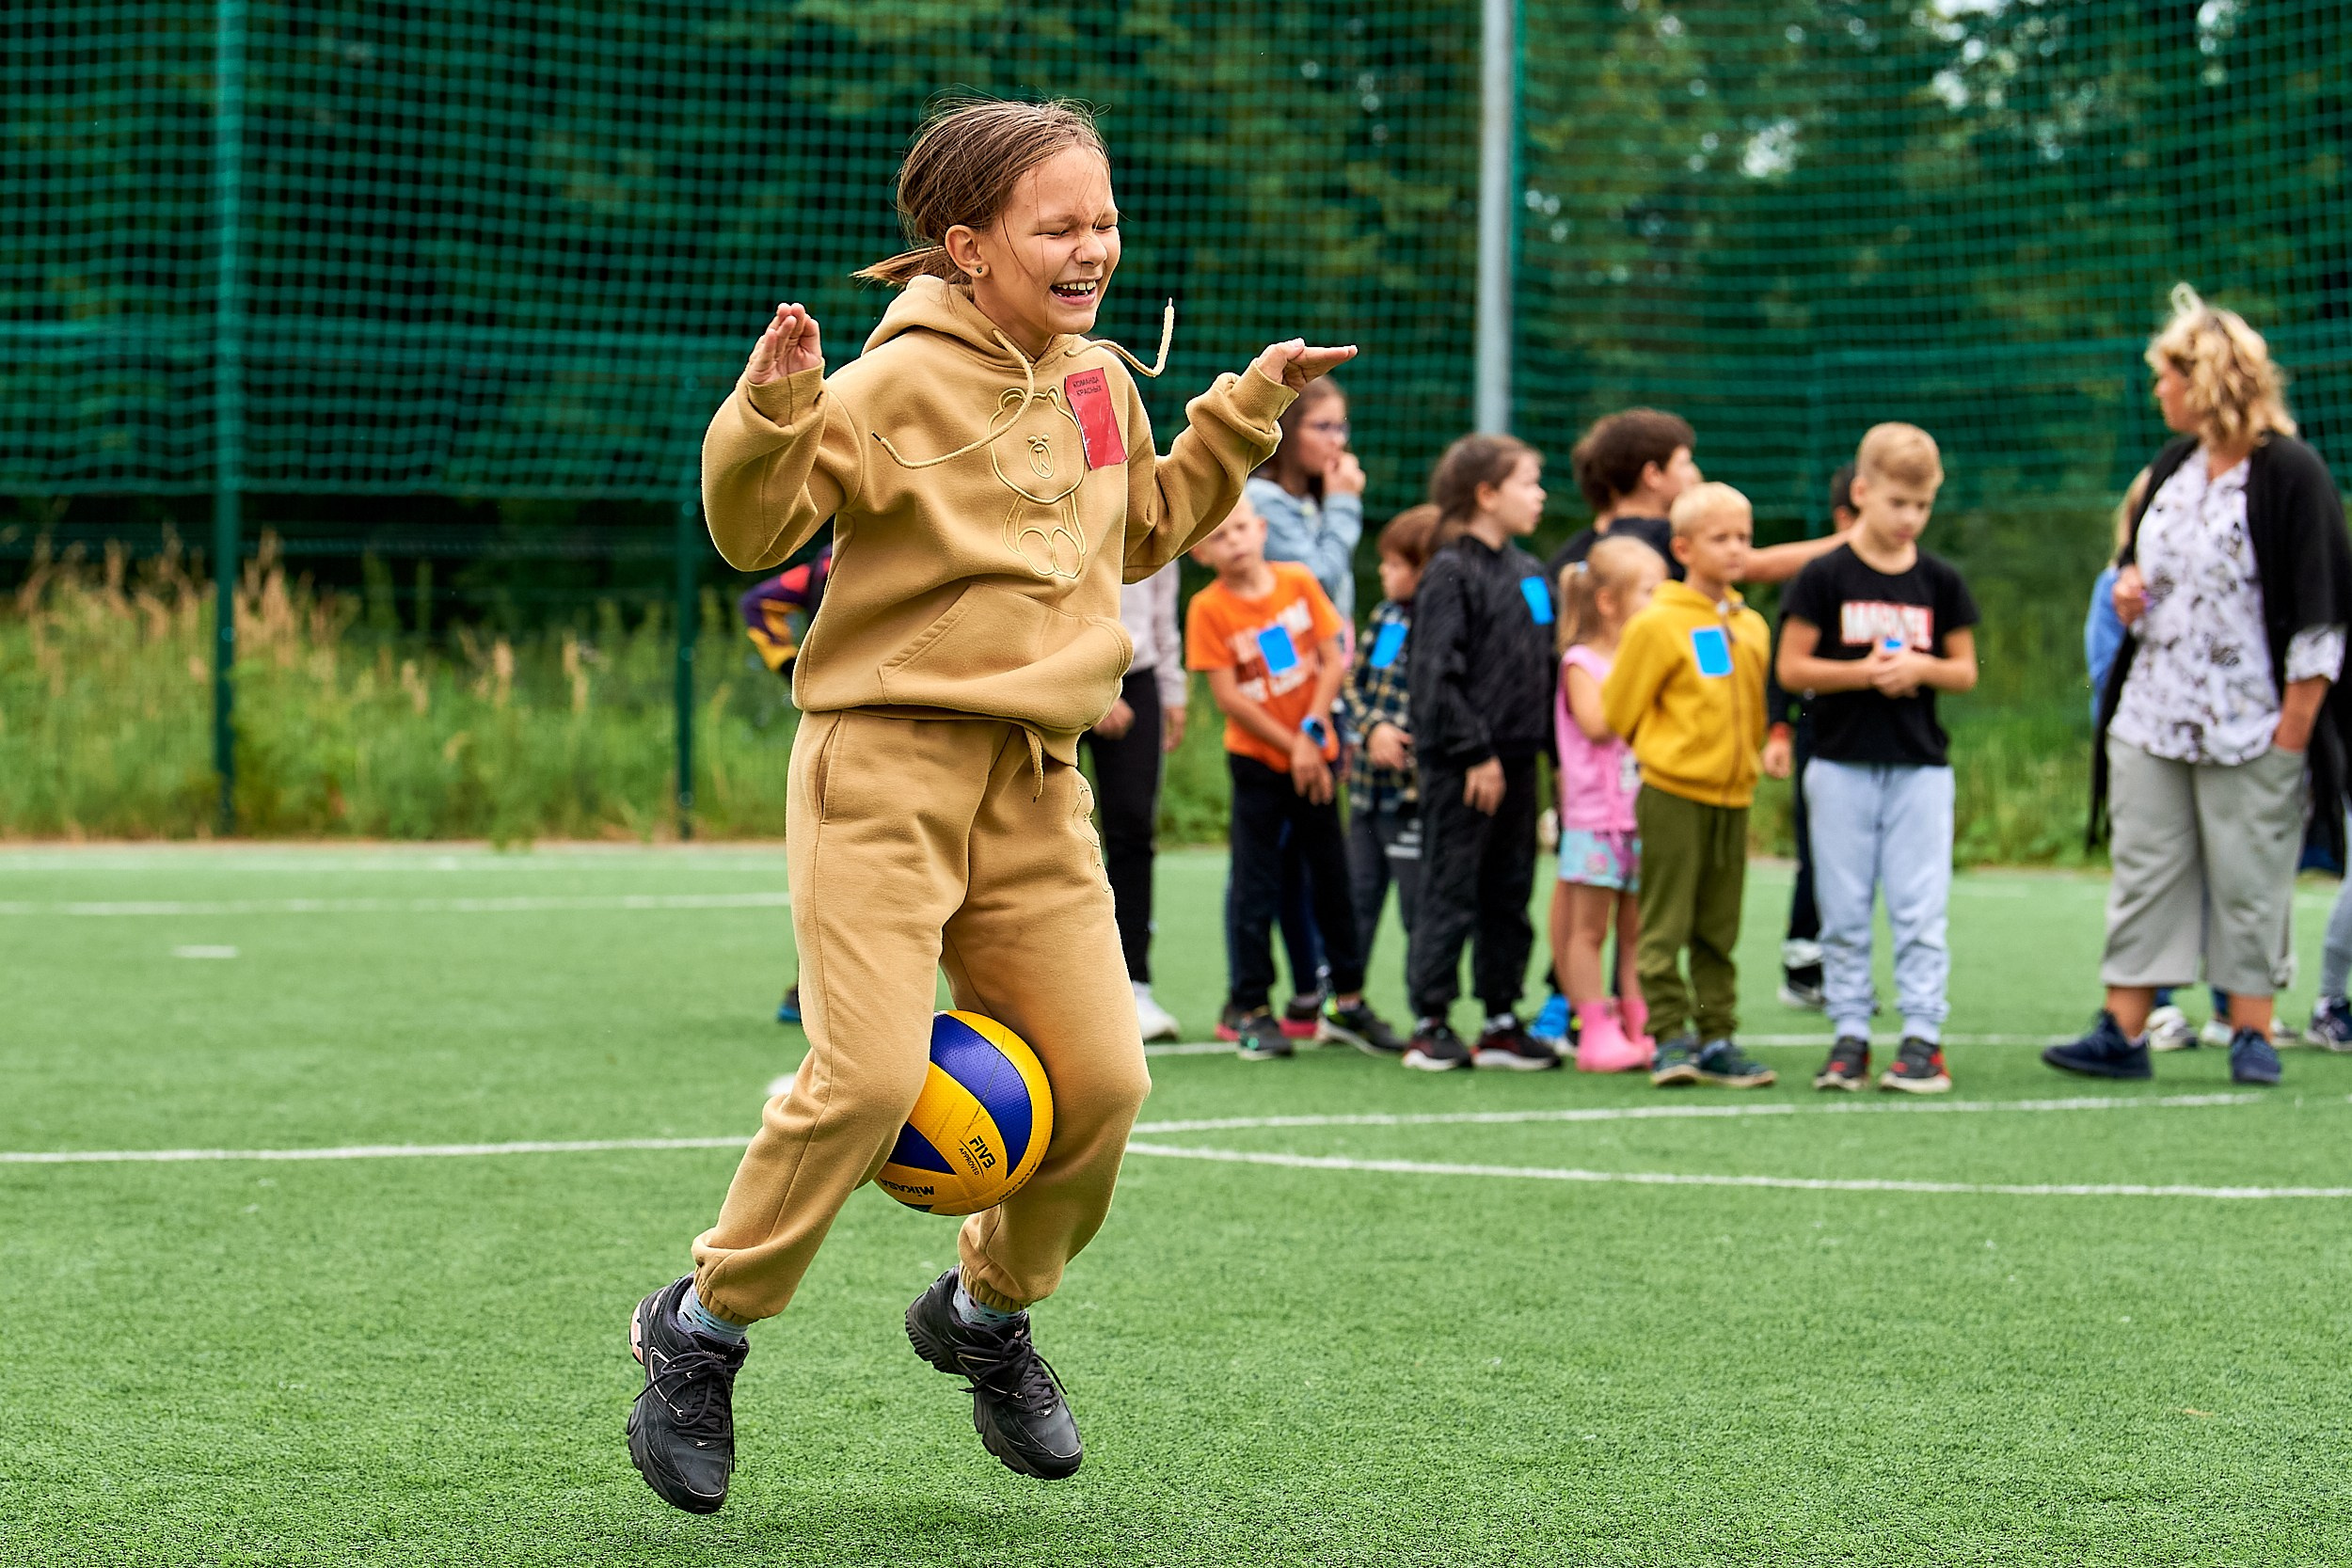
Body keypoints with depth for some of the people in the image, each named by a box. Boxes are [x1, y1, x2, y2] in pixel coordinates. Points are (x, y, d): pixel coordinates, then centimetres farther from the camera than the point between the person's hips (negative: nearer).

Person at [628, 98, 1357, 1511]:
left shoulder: (1101, 383, 12)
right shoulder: (897, 386, -11)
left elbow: (1147, 529, 29)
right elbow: (752, 531, -13)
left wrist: (1246, 413, 22)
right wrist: (775, 405, -29)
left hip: (1036, 782, 7)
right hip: (887, 766, -7)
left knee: (1101, 1081, 2)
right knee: (870, 1078, -17)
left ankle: (988, 1311, 28)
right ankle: (704, 1329, 3)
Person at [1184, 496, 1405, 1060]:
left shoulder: (1298, 582, -2)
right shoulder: (1208, 608, -11)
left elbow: (1332, 662, -2)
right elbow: (1228, 697, -13)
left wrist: (1313, 731, -14)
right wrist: (1291, 745, -14)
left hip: (1315, 755, 3)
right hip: (1256, 761, -3)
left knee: (1332, 879, 9)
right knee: (1256, 888, -2)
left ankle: (1347, 1001, 19)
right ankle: (1250, 1008, 6)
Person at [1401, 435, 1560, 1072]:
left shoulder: (1531, 575, 14)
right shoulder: (1452, 573, -10)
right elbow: (1437, 673, -15)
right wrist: (1474, 753, -17)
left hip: (1515, 759, 7)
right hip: (1460, 763, -7)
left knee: (1510, 895, 11)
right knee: (1451, 892, -3)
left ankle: (1502, 1022, 18)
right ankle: (1430, 1024, 4)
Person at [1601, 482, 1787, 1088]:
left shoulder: (1752, 627, 9)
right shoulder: (1657, 624, -8)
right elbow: (1619, 711, -1)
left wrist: (1743, 757, 14)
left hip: (1733, 794, 5)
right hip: (1672, 794, -5)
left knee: (1719, 929, 10)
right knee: (1666, 925, -3)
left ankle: (1717, 1038, 14)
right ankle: (1669, 1037, 1)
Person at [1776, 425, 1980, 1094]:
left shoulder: (1939, 581, 5)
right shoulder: (1825, 577, -2)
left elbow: (1965, 670, 9)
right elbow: (1791, 668, -3)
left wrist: (1920, 668, -10)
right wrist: (1865, 673, -14)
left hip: (1920, 767, 1)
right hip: (1842, 764, -1)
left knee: (1921, 909, -3)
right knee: (1843, 909, 3)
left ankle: (1923, 1034, 1)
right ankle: (1849, 1033, 10)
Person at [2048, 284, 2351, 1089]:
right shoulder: (2173, 466, 12)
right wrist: (2129, 586, 3)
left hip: (2251, 725, -7)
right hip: (2152, 717, 7)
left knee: (2250, 879, 0)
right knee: (2144, 870, 5)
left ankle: (2252, 1030, 10)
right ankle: (2124, 1030, 7)